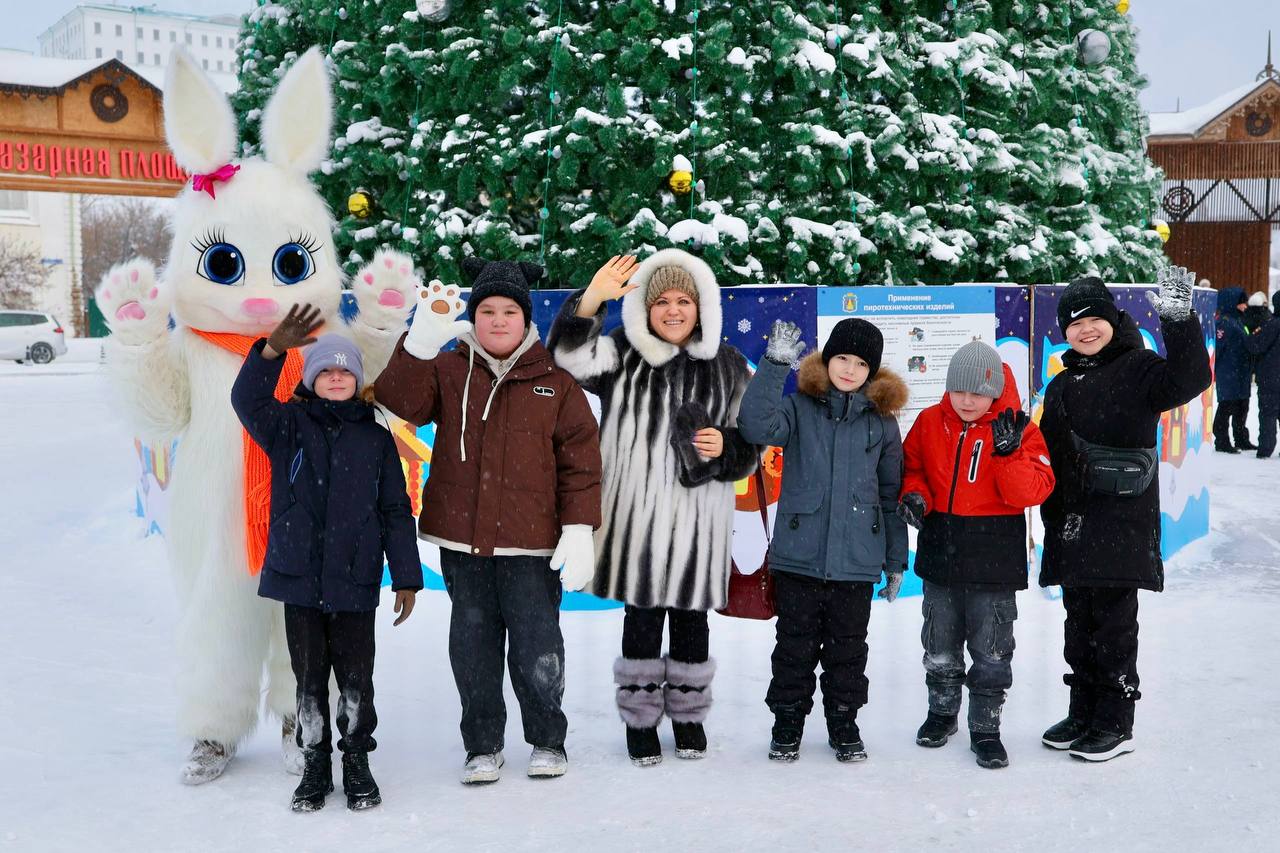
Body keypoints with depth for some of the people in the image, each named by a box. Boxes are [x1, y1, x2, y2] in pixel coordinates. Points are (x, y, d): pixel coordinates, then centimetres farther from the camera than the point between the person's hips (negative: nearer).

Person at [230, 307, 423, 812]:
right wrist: (273, 349, -31)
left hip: (355, 581, 0)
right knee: (309, 679, 9)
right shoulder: (289, 427, 4)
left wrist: (406, 577, 2)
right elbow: (247, 400, -16)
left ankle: (357, 761, 22)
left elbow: (395, 512, 5)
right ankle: (315, 765, 23)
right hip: (298, 577, 1)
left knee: (356, 679, 5)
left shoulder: (376, 438, 4)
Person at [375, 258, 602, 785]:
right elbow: (400, 402, -12)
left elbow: (580, 459, 0)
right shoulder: (447, 370, 6)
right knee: (473, 645, 10)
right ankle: (482, 746, 25)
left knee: (537, 648, 2)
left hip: (530, 543, -2)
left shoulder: (555, 381, 2)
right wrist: (421, 344, -27)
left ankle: (548, 741, 23)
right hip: (461, 540, 2)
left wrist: (579, 531, -8)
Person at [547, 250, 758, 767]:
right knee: (641, 618, 6)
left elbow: (751, 442, 13)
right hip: (637, 513, -1)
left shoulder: (727, 366, 7)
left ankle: (687, 713, 30)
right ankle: (639, 720, 21)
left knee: (691, 618, 12)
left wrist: (726, 446, -10)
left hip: (699, 518, 1)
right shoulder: (622, 355, 3)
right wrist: (592, 298, -28)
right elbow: (571, 356, -16)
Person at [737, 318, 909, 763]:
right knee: (795, 645, 8)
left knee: (848, 648, 12)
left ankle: (844, 723, 27)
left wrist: (895, 560, 10)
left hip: (856, 561, 1)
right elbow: (757, 425, -21)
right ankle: (787, 724, 23)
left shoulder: (882, 422, 5)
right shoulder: (800, 408, 0)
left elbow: (892, 495, 10)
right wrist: (775, 364, -28)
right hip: (798, 556, -1)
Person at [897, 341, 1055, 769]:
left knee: (991, 651, 6)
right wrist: (913, 495, -9)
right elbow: (911, 468, 11)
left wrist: (1010, 452, -29)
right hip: (940, 553, 3)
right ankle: (942, 712, 36)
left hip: (993, 560, -3)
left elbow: (1032, 492, -15)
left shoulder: (1018, 430, -9)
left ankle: (985, 727, 19)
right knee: (940, 645, 17)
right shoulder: (929, 422, 0)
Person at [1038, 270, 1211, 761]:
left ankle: (1115, 724, 10)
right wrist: (1052, 516, 14)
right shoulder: (1062, 386, 15)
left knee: (1113, 623, -1)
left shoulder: (1139, 368, -4)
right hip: (1073, 525, 6)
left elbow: (1190, 380, -25)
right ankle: (1083, 714, 25)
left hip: (1122, 523, -6)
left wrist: (1178, 320, -36)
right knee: (1079, 621, 13)